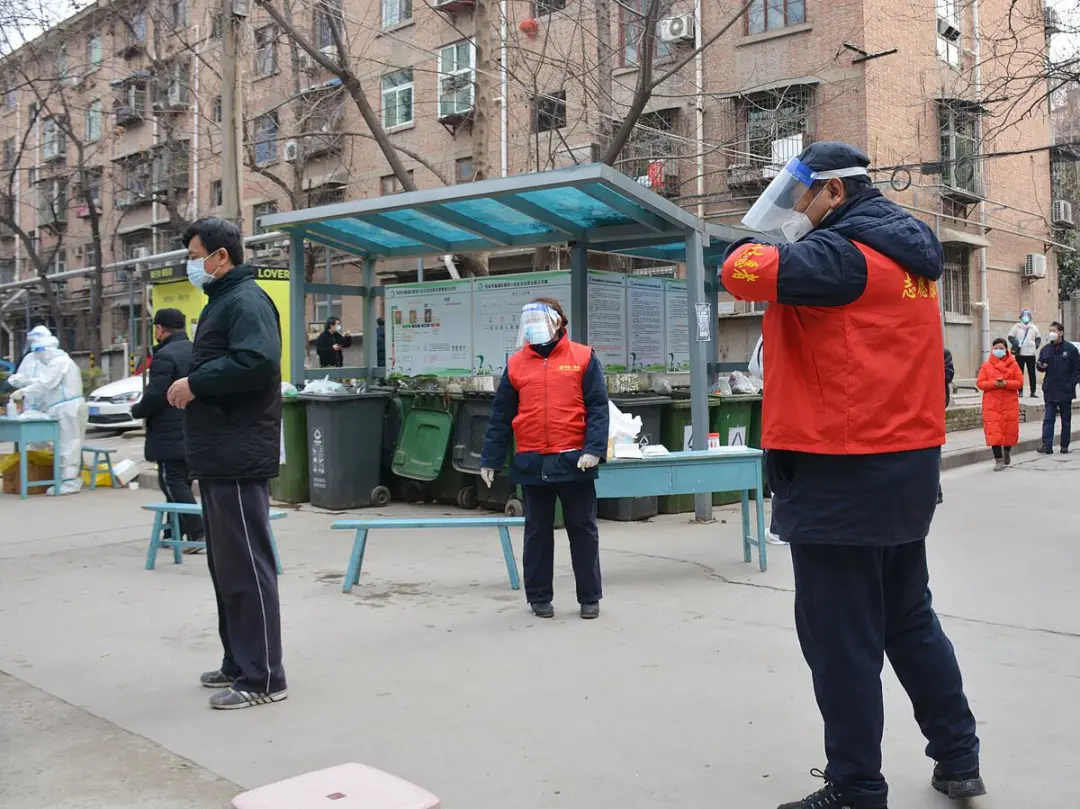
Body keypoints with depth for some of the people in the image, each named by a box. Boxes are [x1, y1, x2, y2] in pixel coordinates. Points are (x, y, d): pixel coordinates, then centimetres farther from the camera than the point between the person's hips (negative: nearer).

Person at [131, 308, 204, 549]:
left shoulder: (164, 356, -15)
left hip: (170, 436, -8)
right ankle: (173, 535, 21)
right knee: (181, 483, 14)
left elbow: (154, 396, -20)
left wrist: (136, 411, -2)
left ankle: (197, 534, -10)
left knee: (173, 483, -3)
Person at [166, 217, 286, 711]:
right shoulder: (221, 301, 21)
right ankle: (238, 663, 26)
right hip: (219, 457, 11)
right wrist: (190, 386, 9)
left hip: (239, 457, -11)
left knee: (247, 567, -6)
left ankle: (263, 678, 1)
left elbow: (258, 362, -27)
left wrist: (195, 383, -18)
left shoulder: (246, 300, -12)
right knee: (226, 565, 16)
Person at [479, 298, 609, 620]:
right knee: (537, 532, 11)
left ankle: (590, 597, 19)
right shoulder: (516, 364, 7)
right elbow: (500, 417, 8)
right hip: (532, 463, 2)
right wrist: (490, 459, 5)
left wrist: (593, 449, -15)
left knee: (582, 529, 7)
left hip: (573, 461, -2)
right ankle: (539, 597, 23)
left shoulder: (583, 358, 0)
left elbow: (597, 408, -4)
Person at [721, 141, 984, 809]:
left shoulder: (845, 252, -15)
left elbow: (744, 272, -25)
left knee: (842, 638, 0)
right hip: (907, 472, 10)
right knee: (909, 617, 20)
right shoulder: (907, 255, 14)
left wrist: (758, 244, -5)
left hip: (842, 478, -10)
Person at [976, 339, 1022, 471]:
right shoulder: (986, 365, 6)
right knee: (994, 431, -7)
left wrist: (1006, 383, -17)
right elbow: (980, 383, 0)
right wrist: (994, 383, -16)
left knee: (1010, 430, 6)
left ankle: (1007, 451, 37)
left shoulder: (1013, 364, 5)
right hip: (992, 403, 0)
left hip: (1010, 403, 0)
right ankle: (999, 460, -2)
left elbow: (1020, 382, 0)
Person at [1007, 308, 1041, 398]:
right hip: (1020, 354, -2)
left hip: (1031, 353, 2)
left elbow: (1038, 338, 19)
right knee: (1020, 373, 1)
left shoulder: (1034, 327, 11)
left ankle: (1033, 391, 7)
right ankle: (1020, 392, 6)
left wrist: (1036, 345, 4)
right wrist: (1017, 344, -12)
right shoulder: (1017, 327, 3)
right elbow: (1011, 337, 0)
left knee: (1032, 373, 3)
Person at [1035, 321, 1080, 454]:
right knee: (1048, 419, -4)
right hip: (1050, 391, 3)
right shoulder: (1046, 349, 6)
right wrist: (1041, 366, -9)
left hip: (1065, 391, -2)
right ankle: (1047, 446, -6)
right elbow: (1041, 366, 15)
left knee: (1066, 420, 8)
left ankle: (1065, 446, 15)